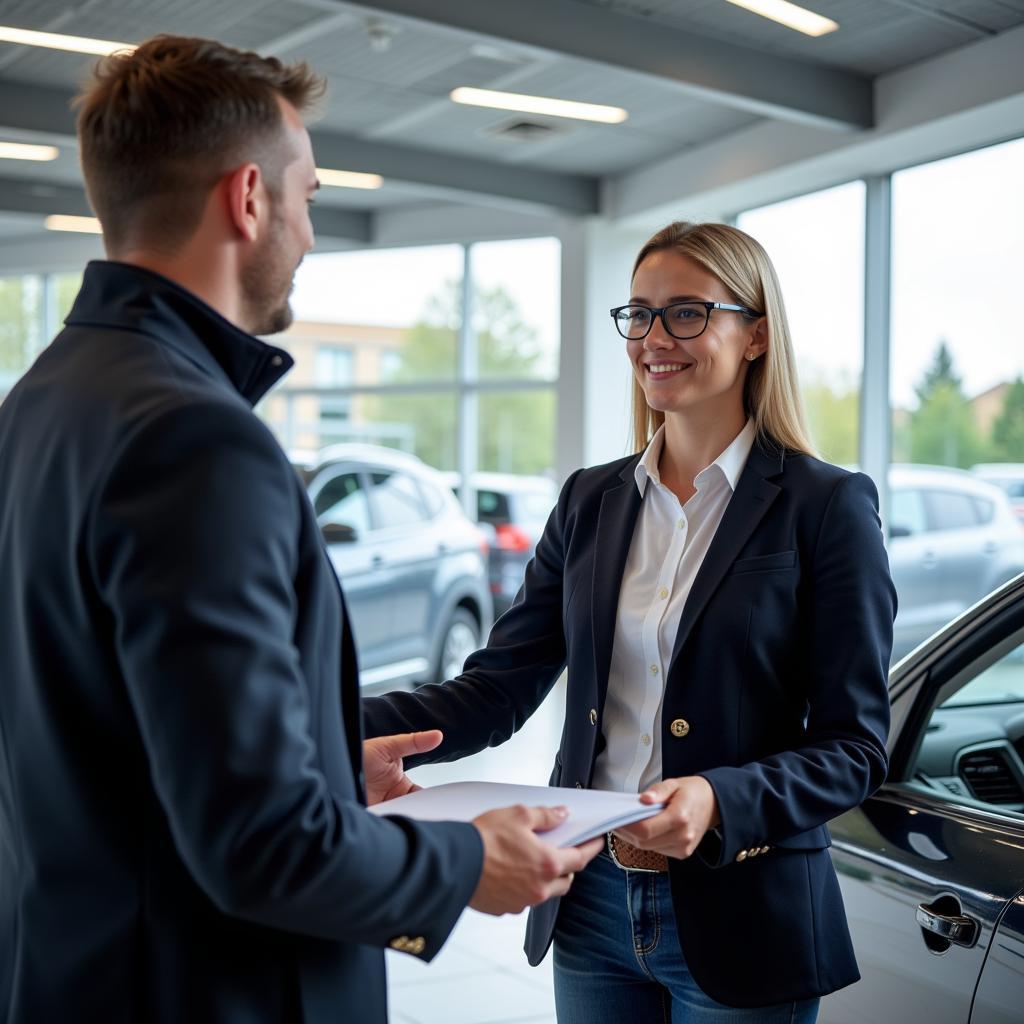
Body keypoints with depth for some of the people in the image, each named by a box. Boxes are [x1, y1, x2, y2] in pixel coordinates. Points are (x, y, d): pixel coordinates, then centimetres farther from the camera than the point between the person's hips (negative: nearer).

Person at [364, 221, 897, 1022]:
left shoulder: (826, 506, -8)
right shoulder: (591, 500, 6)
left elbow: (855, 745, -9)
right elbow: (495, 693, 0)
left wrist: (723, 802, -26)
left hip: (740, 922, -4)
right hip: (593, 905, 4)